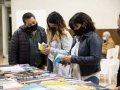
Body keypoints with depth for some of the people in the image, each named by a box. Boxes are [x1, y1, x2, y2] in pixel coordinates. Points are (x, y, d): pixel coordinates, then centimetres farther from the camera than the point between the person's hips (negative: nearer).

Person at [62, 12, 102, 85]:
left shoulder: (94, 38, -13)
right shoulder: (77, 37, 12)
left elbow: (95, 59, -22)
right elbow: (72, 52, 23)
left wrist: (73, 59, -23)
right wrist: (67, 59, -1)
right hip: (75, 76, 7)